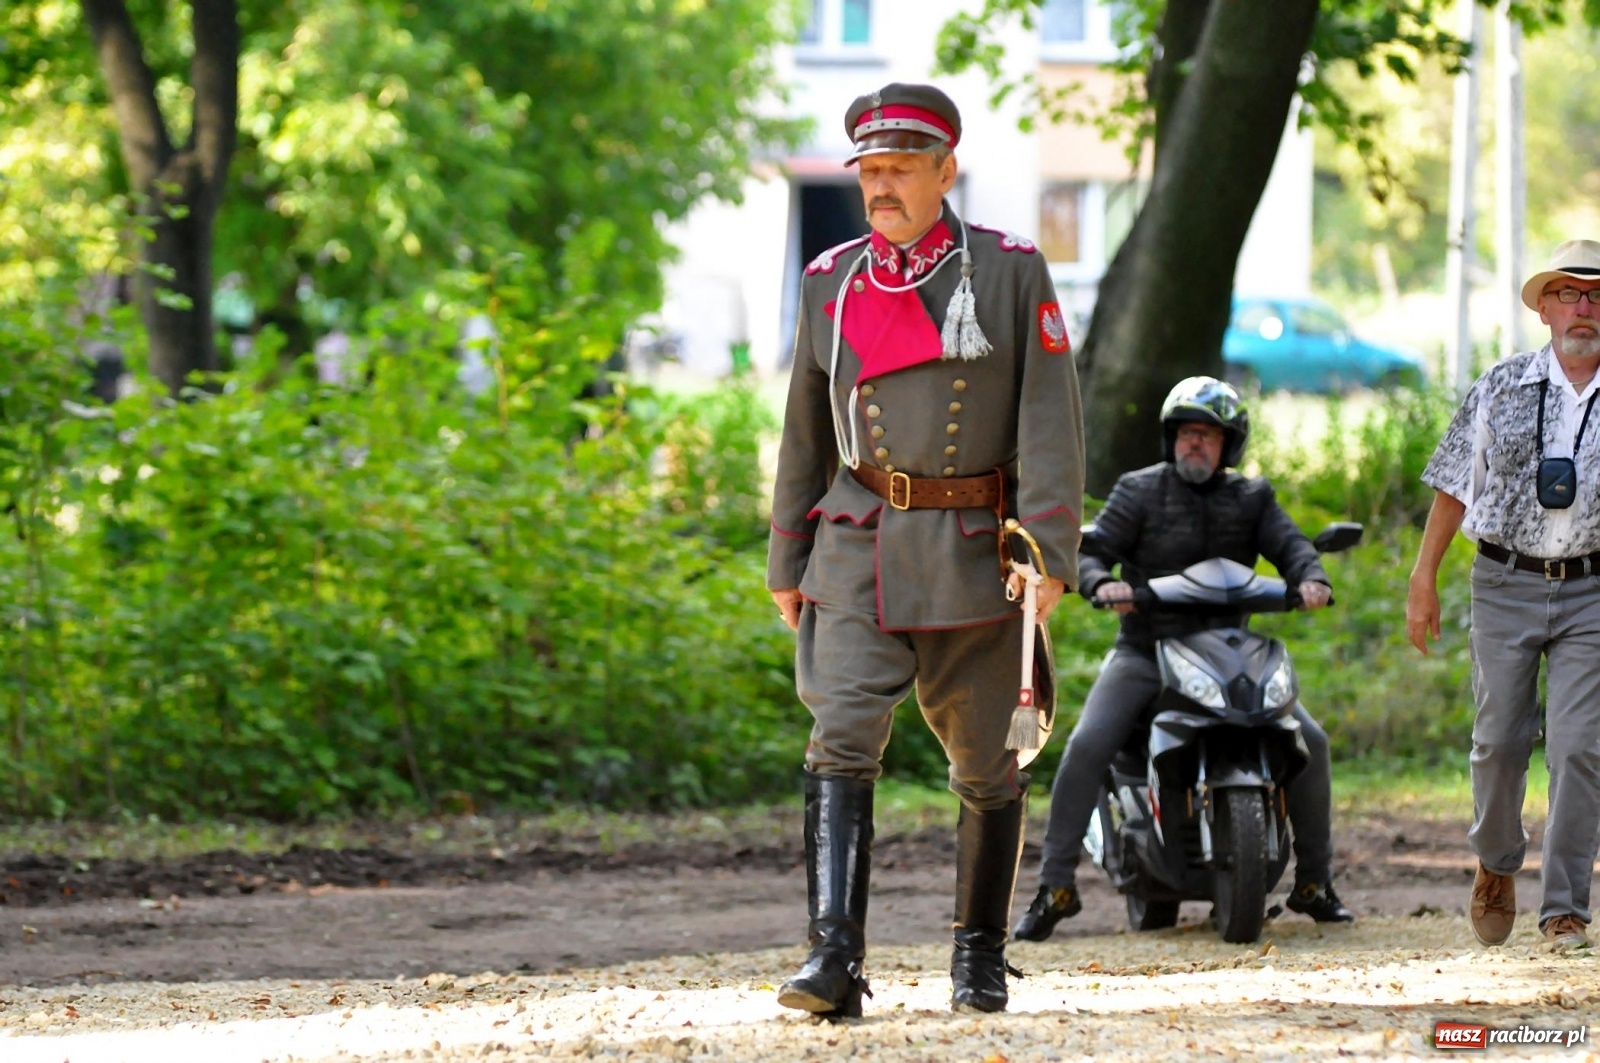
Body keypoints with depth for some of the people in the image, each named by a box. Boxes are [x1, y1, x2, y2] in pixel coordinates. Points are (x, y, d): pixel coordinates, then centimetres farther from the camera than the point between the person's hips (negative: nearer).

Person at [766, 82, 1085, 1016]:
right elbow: (806, 433, 15)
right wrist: (787, 563, 13)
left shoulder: (1011, 271, -1)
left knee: (989, 764, 7)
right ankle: (836, 958, -23)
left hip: (978, 554, -1)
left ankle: (982, 954, 23)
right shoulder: (831, 283, 8)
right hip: (861, 552, 1)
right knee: (843, 738, -16)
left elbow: (1050, 420, -6)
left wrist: (1050, 551, -14)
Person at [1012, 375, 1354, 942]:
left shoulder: (1250, 497, 10)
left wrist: (1309, 577, -26)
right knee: (1087, 746, -24)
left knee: (1310, 741, -9)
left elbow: (1288, 542, -3)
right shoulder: (1140, 491, 2)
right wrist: (1103, 583, -28)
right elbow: (1090, 552, -4)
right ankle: (1055, 885, -18)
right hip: (1144, 654, -2)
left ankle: (1314, 880, 6)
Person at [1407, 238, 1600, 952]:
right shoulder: (1501, 387, 5)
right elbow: (1454, 486, 8)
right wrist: (1423, 579, 5)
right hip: (1506, 584, 1)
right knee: (1500, 739, 5)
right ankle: (1495, 863, 32)